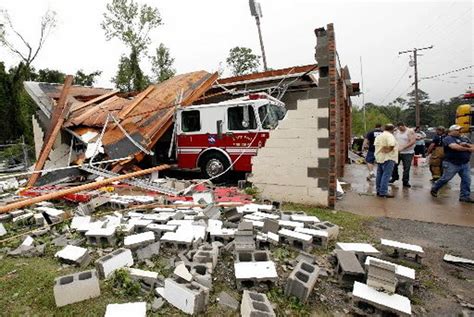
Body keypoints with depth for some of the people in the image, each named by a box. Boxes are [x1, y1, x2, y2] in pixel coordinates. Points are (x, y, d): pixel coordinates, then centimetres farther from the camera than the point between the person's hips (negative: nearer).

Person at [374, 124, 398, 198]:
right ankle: (383, 192, -9)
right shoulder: (390, 136, -12)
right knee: (386, 175, -8)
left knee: (379, 174, 13)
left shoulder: (379, 136, 14)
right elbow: (392, 145, -25)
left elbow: (375, 144, 13)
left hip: (379, 157, 9)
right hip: (388, 158, -9)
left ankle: (378, 190, 18)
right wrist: (388, 150, -9)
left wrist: (382, 149, 4)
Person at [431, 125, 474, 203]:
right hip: (452, 164, -7)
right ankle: (434, 189, 21)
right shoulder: (448, 139, -7)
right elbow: (455, 147, -24)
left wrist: (466, 145, -11)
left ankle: (465, 196, 11)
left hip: (465, 164, 7)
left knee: (466, 180, 3)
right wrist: (467, 149, -11)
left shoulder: (465, 139, 17)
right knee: (445, 179, 1)